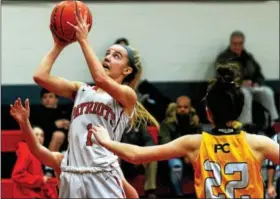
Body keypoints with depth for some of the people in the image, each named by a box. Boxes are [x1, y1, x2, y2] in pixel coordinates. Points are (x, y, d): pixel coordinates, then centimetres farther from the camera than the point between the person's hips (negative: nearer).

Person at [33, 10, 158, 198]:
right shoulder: (81, 90, 14)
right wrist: (59, 46, 9)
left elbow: (101, 79, -19)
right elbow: (41, 76, 5)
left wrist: (83, 40, -13)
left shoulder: (127, 95, 1)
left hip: (103, 177, -5)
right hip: (71, 175, 5)